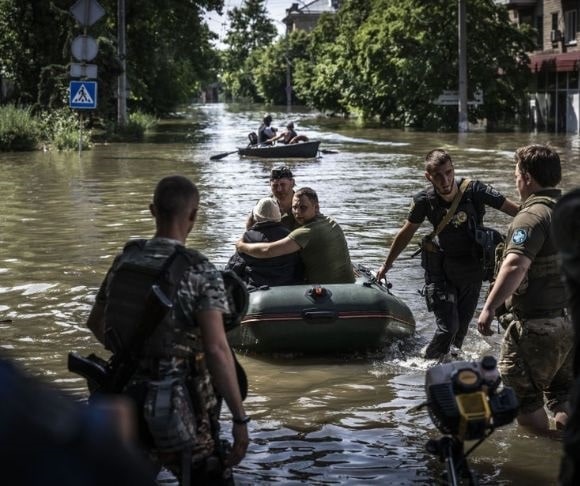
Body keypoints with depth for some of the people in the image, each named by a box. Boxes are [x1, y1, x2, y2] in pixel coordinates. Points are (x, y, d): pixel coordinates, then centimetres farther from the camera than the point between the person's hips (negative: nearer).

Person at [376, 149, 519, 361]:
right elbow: (406, 233, 4)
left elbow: (516, 210, -17)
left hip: (472, 271, 1)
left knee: (461, 329, 11)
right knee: (447, 327, -12)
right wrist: (386, 265, 14)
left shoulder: (474, 191, -18)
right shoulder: (425, 200, -14)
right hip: (440, 272, -1)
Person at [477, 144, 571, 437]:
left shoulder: (532, 217, -18)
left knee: (522, 396, 6)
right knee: (563, 394, 18)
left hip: (536, 324, -8)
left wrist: (489, 307, -32)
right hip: (571, 319, 8)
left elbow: (514, 266, -31)